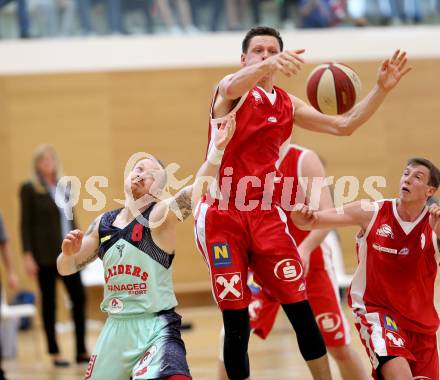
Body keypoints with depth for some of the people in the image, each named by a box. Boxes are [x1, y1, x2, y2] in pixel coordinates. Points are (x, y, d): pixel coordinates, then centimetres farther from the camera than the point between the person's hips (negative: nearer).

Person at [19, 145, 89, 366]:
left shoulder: (65, 188, 13)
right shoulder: (30, 189, -2)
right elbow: (26, 224, -5)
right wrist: (28, 256, -11)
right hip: (45, 255, -5)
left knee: (79, 297, 0)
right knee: (49, 303, 0)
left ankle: (81, 351, 6)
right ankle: (55, 353, 6)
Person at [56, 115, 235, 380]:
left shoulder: (160, 216, -8)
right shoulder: (103, 225, 8)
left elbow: (196, 191, -27)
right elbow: (65, 268, 15)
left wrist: (217, 152, -43)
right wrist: (69, 252, -9)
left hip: (156, 327, -6)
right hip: (116, 327, 6)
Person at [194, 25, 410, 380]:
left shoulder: (288, 104, 13)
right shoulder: (231, 88, -3)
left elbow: (343, 126, 13)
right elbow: (232, 89, -29)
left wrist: (381, 89, -2)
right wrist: (268, 65, -51)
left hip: (265, 214, 4)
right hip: (221, 214, -4)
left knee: (301, 308, -1)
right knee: (235, 318, -3)